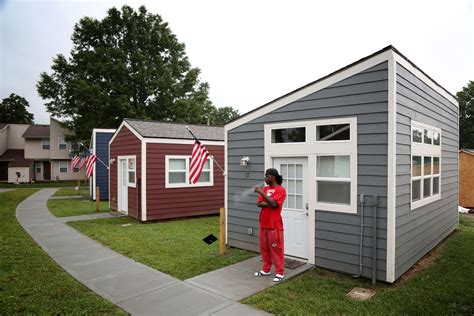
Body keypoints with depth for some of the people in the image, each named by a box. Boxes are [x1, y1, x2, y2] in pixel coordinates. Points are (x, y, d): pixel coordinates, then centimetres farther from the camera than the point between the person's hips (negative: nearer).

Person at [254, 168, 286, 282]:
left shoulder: (280, 190, -11)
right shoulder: (265, 189, 10)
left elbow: (273, 204, -23)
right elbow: (259, 203, 1)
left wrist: (262, 193, -24)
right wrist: (269, 203, -15)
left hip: (274, 226, -7)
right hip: (263, 224, 7)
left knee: (276, 249, 2)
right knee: (264, 248, 15)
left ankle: (280, 273, 12)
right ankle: (265, 270, 29)